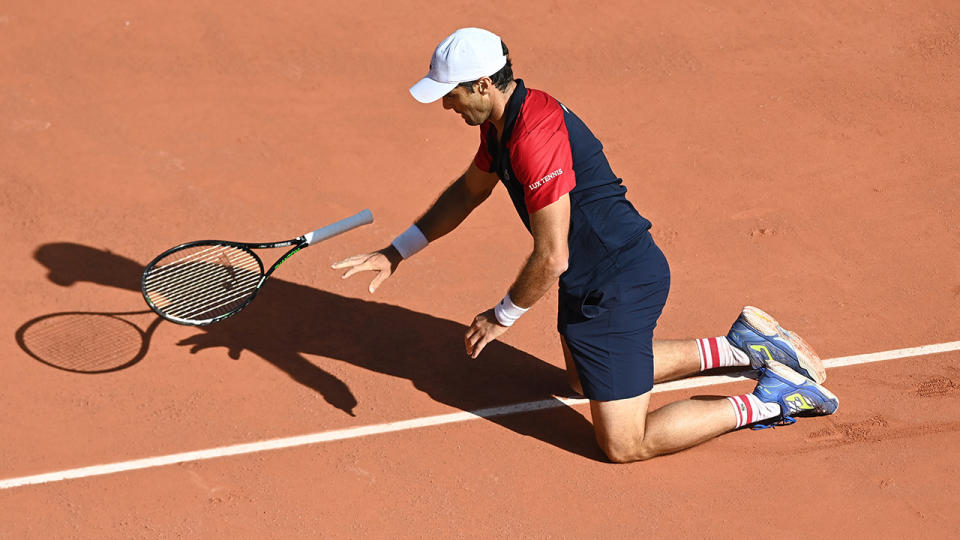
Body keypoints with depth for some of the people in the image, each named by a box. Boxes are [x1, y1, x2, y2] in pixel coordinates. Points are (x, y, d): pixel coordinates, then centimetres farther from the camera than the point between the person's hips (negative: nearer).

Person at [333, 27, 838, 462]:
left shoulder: (536, 137, -30)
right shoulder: (501, 121, 3)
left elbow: (551, 258, -28)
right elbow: (468, 190, 22)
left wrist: (501, 317, -11)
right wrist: (396, 252, 18)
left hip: (620, 284, -11)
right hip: (591, 279, 11)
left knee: (624, 444, -8)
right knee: (584, 377, 33)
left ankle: (772, 399, 2)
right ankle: (739, 344, 31)